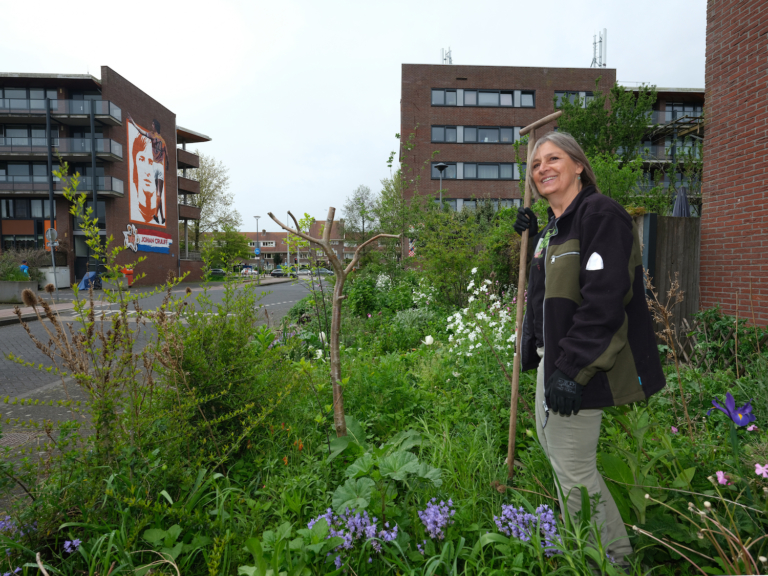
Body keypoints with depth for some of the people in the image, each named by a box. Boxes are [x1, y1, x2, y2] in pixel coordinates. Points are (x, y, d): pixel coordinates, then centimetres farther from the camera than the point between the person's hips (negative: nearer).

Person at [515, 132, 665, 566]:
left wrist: (572, 368, -26)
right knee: (554, 446, 22)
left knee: (573, 468, -2)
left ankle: (615, 557, 23)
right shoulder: (553, 227, 15)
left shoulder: (601, 214, -15)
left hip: (576, 365, -10)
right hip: (551, 358, 10)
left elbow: (604, 298, -24)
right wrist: (533, 237, 16)